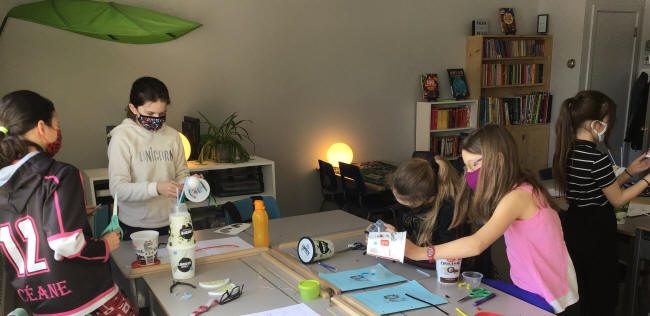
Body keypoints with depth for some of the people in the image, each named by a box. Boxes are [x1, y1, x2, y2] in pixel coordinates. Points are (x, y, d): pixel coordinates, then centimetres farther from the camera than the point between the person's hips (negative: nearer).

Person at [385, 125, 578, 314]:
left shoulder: (518, 196, -24)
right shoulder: (513, 192, 8)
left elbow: (476, 244, -35)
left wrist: (419, 252, -34)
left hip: (544, 299, -7)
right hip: (529, 286, 7)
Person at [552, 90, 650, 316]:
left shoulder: (566, 152, 1)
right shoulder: (598, 159, -23)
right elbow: (617, 200, -9)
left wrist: (629, 171, 10)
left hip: (574, 227, 8)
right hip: (597, 232, -8)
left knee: (581, 290, 20)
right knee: (604, 294, 10)